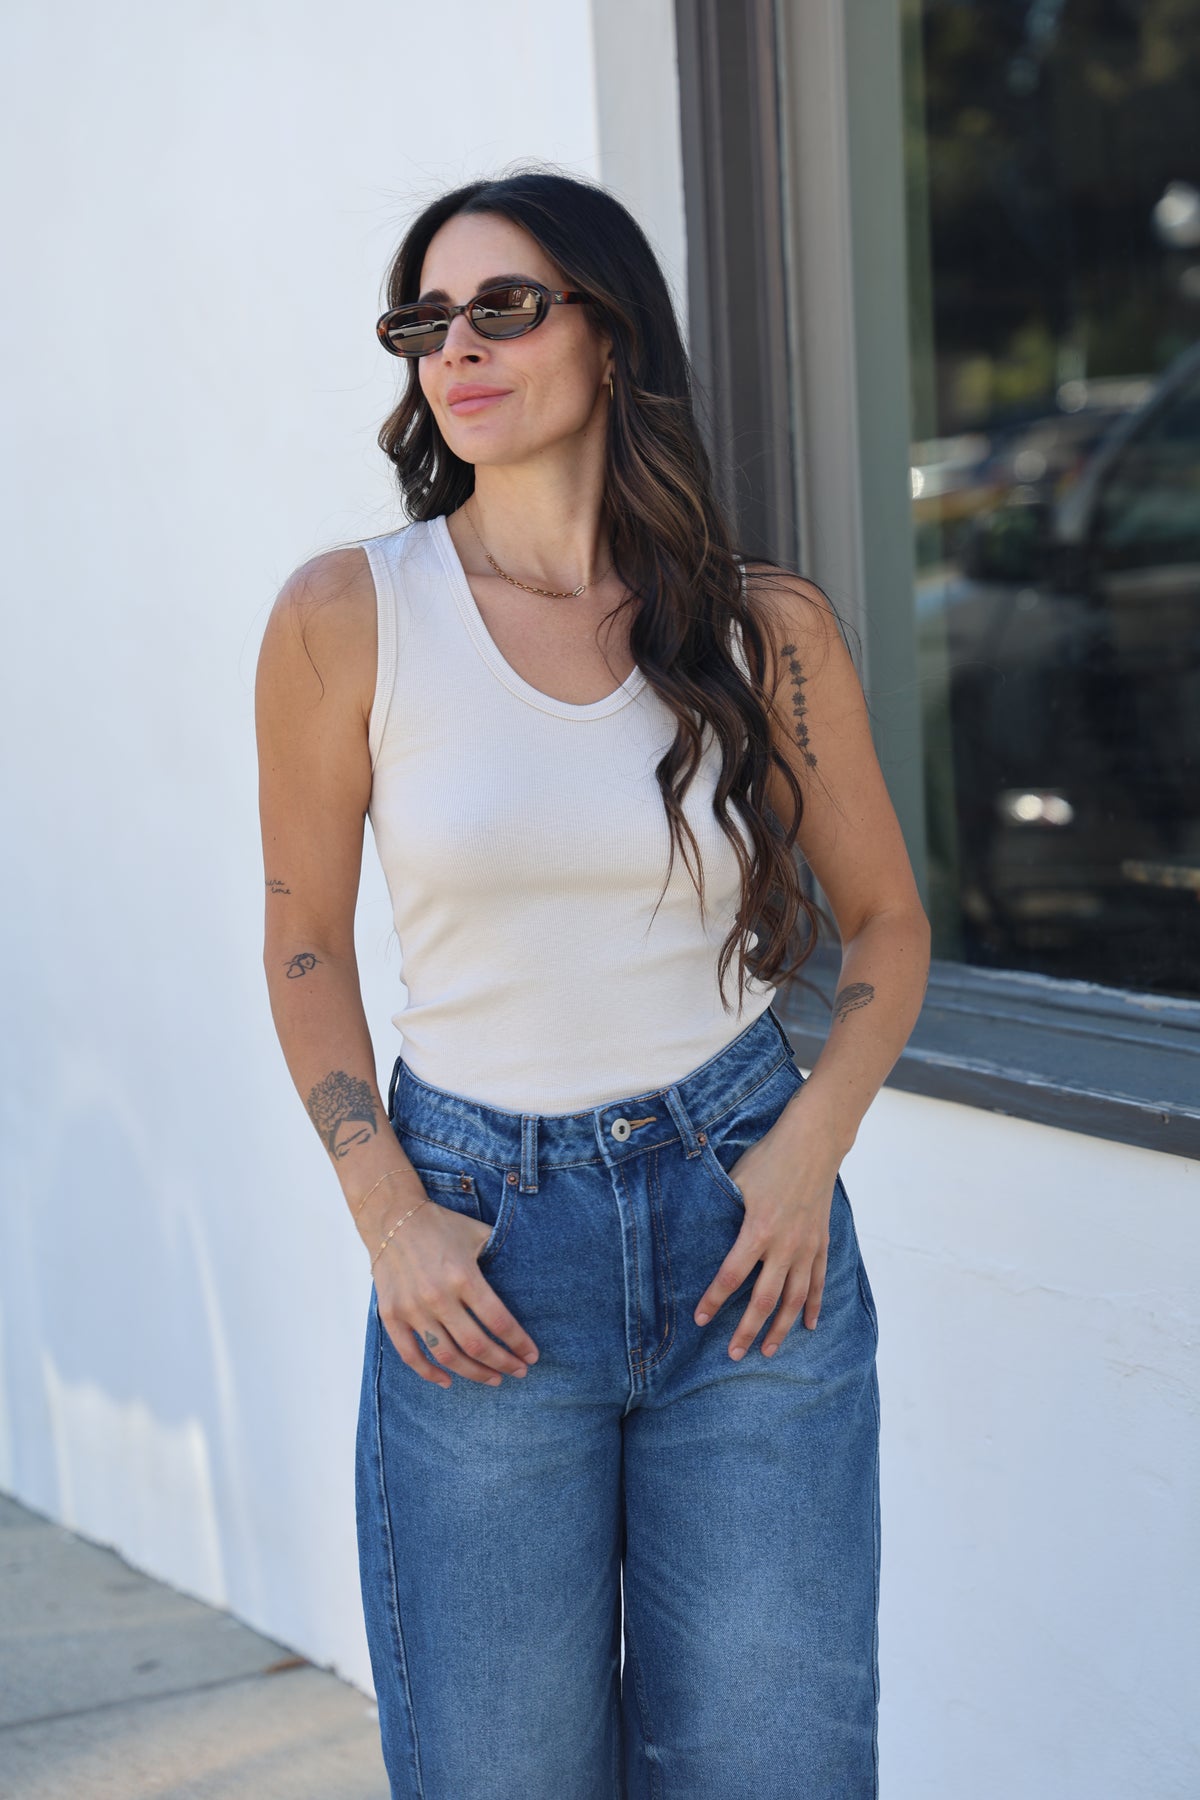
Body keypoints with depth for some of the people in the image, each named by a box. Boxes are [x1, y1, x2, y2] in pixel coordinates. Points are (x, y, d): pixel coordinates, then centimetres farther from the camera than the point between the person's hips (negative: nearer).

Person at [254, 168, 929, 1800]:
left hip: (744, 1218, 1)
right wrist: (388, 1216, -5)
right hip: (479, 1234, -1)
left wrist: (811, 1146, -5)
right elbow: (307, 943, 4)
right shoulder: (348, 615, -4)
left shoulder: (767, 627, -1)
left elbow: (886, 919, 10)